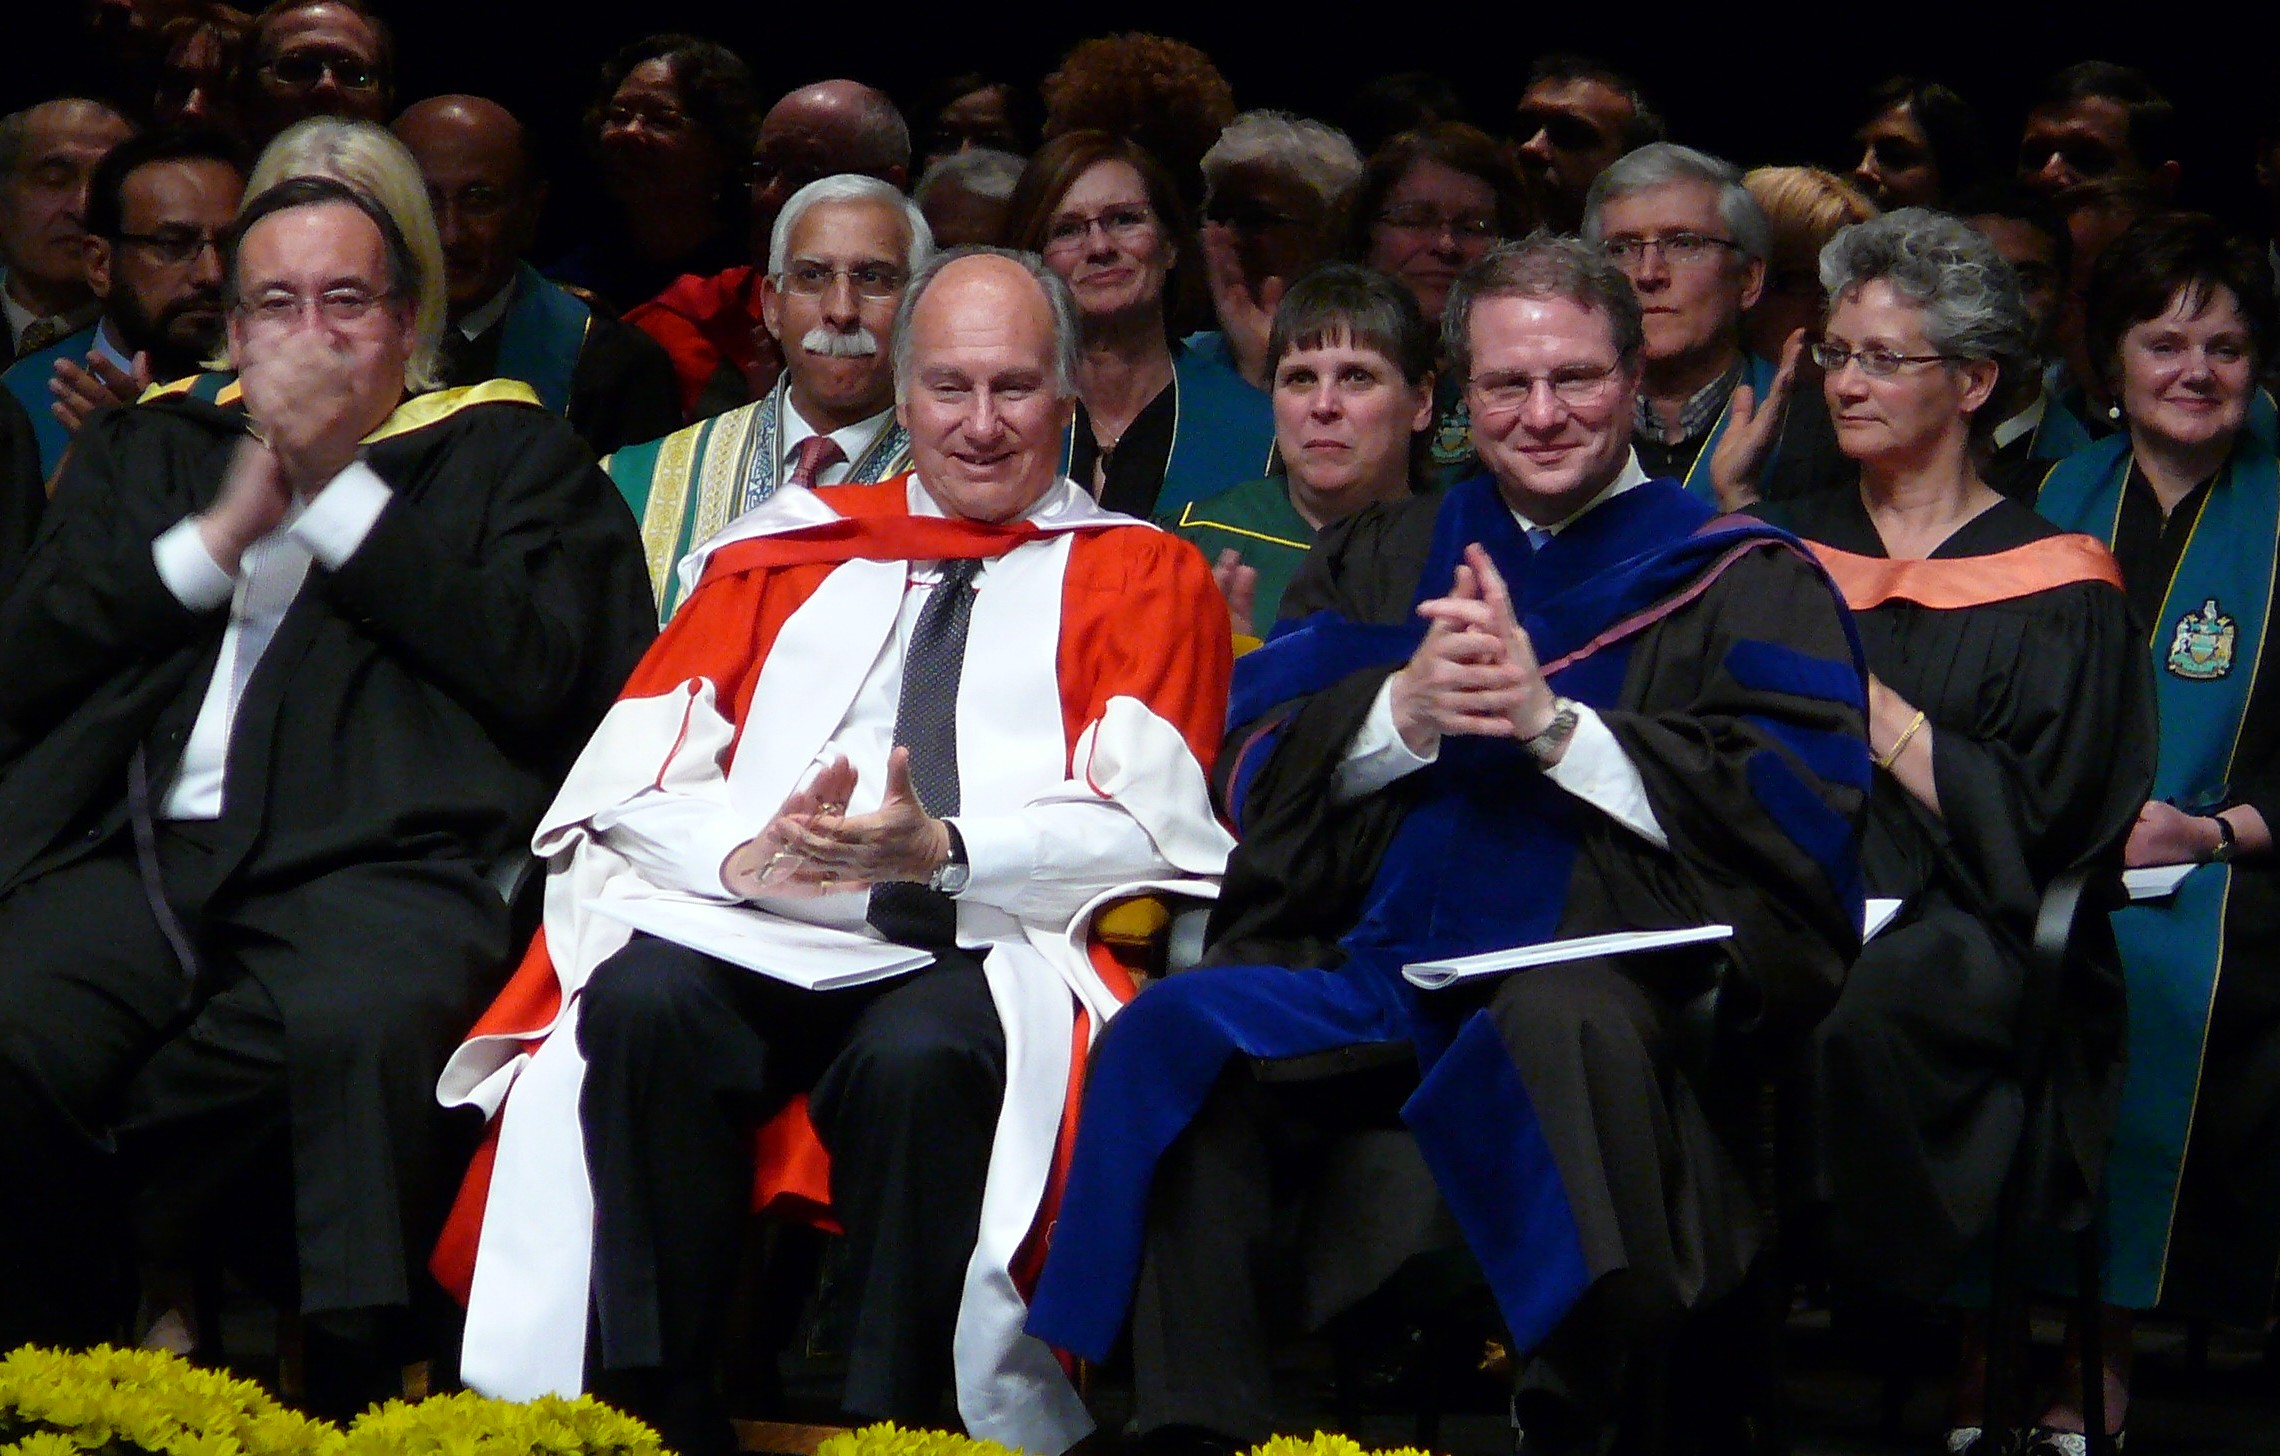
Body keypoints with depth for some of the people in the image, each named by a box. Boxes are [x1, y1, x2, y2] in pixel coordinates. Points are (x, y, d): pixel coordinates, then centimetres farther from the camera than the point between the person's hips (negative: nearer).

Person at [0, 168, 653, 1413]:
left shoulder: (508, 455, 21)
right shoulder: (145, 450, 30)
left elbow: (542, 668, 2)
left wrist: (336, 486, 3)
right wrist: (218, 534, 6)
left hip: (372, 857, -3)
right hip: (140, 852, 3)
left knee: (365, 1024, -40)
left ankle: (359, 1399, -29)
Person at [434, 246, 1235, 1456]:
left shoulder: (1142, 577, 17)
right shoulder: (783, 553, 24)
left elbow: (1143, 821, 1)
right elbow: (632, 784, 13)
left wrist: (940, 851, -16)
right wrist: (744, 852, -11)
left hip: (997, 939, -2)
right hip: (752, 934, 2)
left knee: (919, 1055, -37)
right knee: (643, 1004, -32)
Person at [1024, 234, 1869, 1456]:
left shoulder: (1743, 582, 15)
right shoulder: (1378, 563, 25)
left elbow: (1800, 807, -1)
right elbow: (1257, 768, 13)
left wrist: (1555, 723, -11)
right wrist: (1407, 711, -8)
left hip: (1603, 977, -3)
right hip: (1373, 973, 3)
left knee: (1564, 1026, -40)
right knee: (1176, 1029, -29)